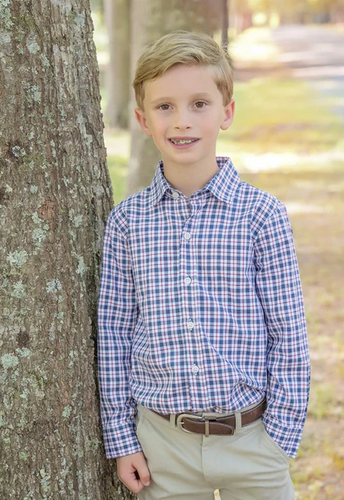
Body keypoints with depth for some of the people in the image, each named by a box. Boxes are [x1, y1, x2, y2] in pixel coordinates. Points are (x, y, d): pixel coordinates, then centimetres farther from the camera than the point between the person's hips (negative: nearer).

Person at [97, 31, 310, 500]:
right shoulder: (126, 220, -1)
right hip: (161, 441, 1)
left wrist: (281, 436, -5)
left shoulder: (262, 214, -7)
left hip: (251, 439, -1)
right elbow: (113, 333, 4)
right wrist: (121, 438, 4)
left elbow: (289, 334, -3)